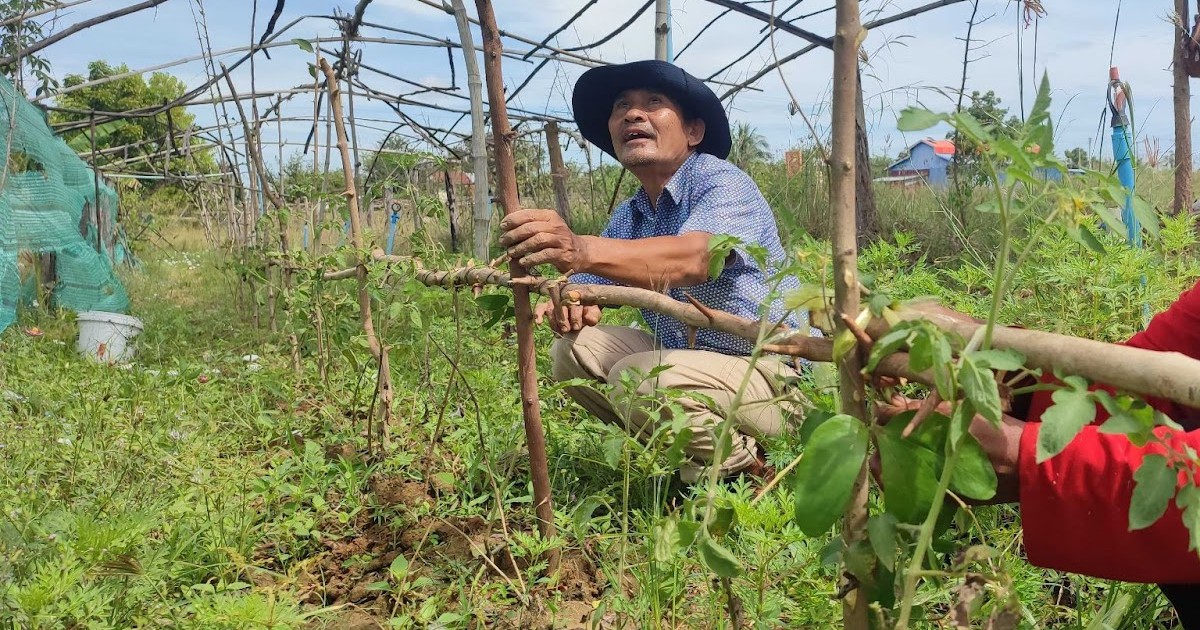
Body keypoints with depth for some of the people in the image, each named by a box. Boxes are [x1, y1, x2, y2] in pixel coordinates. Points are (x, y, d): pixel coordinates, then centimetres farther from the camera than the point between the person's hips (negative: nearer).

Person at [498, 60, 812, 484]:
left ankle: (745, 463, -4)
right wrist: (571, 299, -23)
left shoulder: (722, 183, -16)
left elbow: (694, 257, -38)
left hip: (768, 370, -8)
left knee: (637, 379, -30)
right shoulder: (628, 216, 10)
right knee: (574, 351, -4)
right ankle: (694, 450, 5)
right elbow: (590, 286, 4)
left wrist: (581, 250, -55)